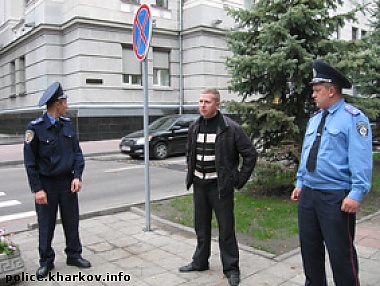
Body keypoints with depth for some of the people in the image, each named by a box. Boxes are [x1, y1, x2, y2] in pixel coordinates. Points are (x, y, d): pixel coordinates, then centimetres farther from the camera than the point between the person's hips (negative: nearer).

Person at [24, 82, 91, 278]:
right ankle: (46, 262, 25)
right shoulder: (35, 127, -11)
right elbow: (30, 162, -9)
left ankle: (74, 255, 29)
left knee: (72, 221, 12)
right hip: (46, 184, -4)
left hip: (67, 182, 4)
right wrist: (37, 189, -12)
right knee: (46, 225, 8)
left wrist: (77, 177, -6)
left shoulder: (67, 124, 4)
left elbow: (77, 152, 6)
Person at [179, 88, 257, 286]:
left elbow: (250, 154, -8)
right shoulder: (194, 127, 5)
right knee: (201, 226, 17)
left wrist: (240, 180, -7)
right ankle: (200, 262, 33)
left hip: (220, 185, -5)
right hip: (199, 184, 5)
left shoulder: (231, 128, -12)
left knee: (226, 229, 4)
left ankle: (231, 268, 19)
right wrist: (191, 174, 13)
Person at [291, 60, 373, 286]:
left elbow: (361, 159, -15)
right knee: (309, 247, 17)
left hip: (337, 197, -8)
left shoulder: (353, 118, -10)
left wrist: (356, 194, -20)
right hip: (308, 193, 8)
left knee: (341, 253, 2)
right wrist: (300, 183, 16)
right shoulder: (314, 119, 13)